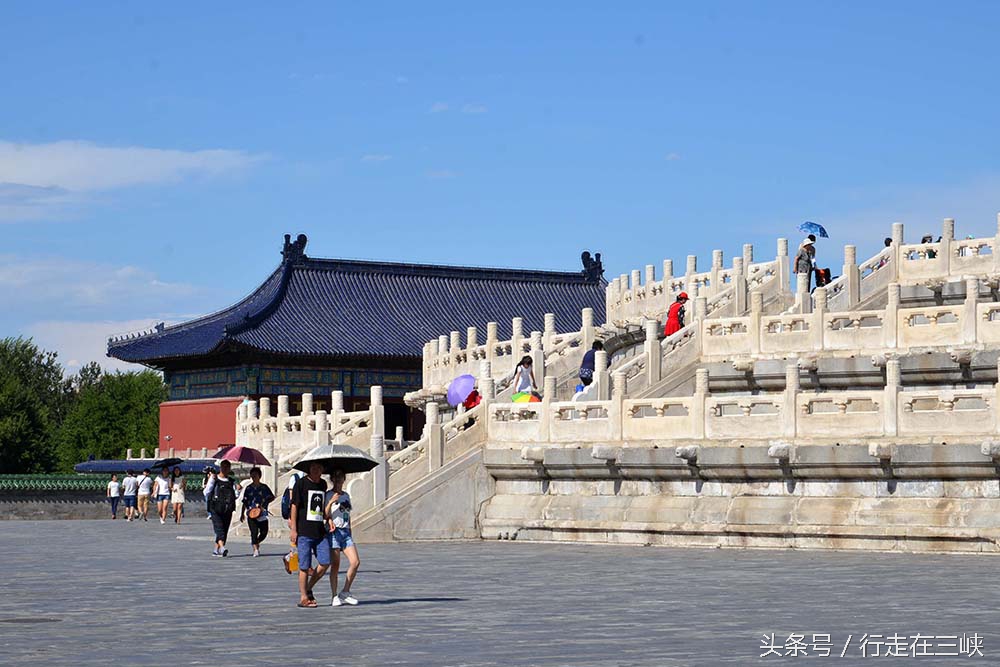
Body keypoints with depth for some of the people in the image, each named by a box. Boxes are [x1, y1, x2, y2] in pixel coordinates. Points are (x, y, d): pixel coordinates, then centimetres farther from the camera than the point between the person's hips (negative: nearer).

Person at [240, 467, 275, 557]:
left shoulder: (264, 487, 6)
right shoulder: (248, 488, 8)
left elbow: (272, 497, 5)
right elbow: (245, 502, 13)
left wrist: (264, 503, -10)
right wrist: (242, 513, 11)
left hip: (262, 513, 1)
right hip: (251, 513, -1)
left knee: (264, 532, 2)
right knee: (254, 532, -11)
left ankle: (256, 542, 30)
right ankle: (256, 549, -9)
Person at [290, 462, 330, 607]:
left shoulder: (323, 484, 12)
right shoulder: (301, 483, -4)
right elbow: (294, 506, -5)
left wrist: (328, 520, 15)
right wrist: (293, 529, -9)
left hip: (320, 531, 5)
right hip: (304, 531, -5)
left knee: (325, 563, -1)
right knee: (305, 566, -2)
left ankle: (308, 589, 17)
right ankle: (303, 597, 7)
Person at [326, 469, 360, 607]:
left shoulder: (346, 496, 18)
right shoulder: (328, 495, 0)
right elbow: (325, 515, -8)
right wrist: (331, 502, -21)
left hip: (346, 532, 5)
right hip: (334, 532, -5)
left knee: (355, 562, -7)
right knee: (335, 565, -6)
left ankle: (345, 592, 4)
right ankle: (335, 597, -1)